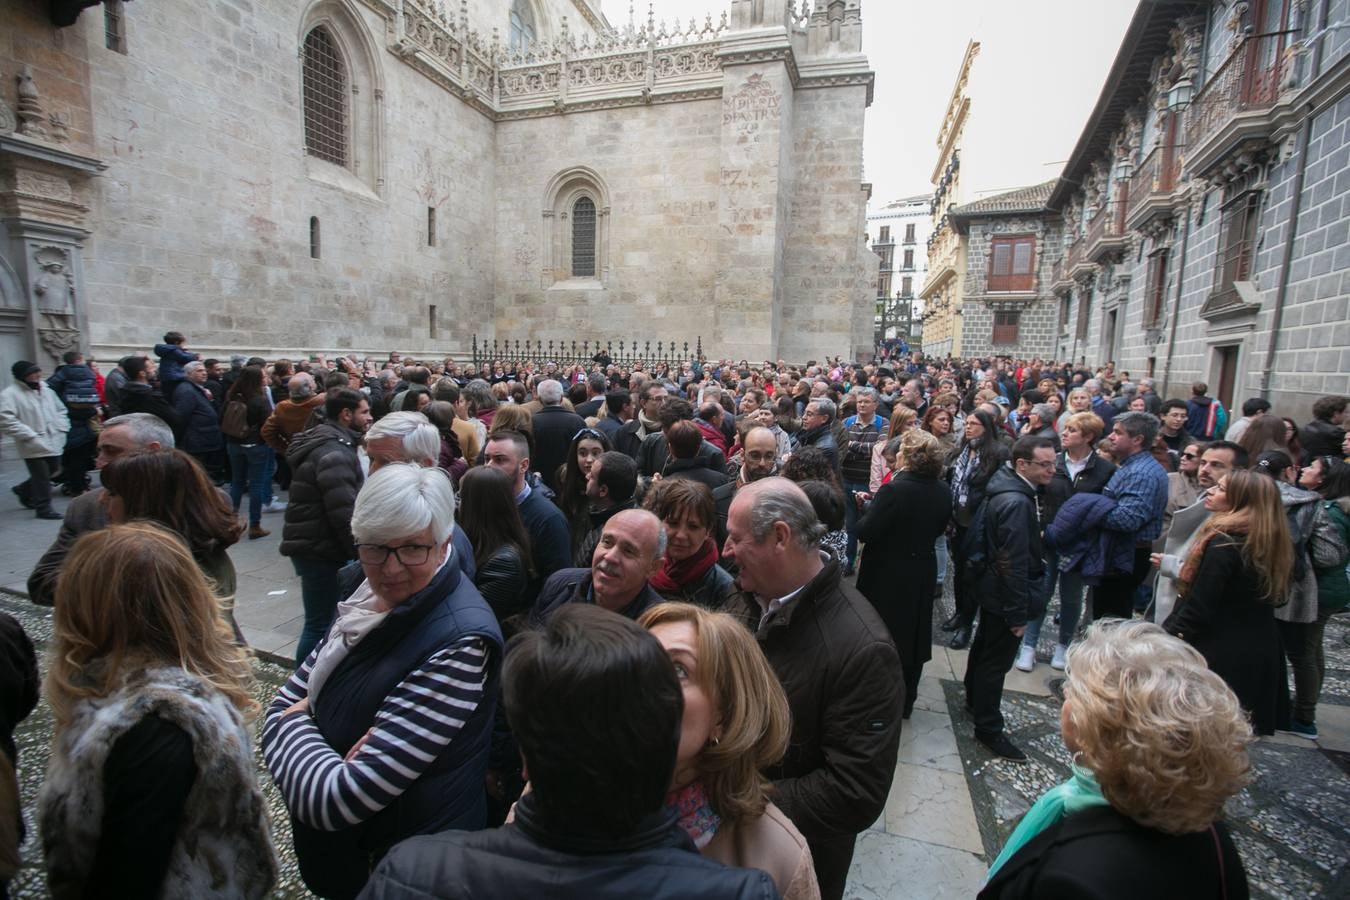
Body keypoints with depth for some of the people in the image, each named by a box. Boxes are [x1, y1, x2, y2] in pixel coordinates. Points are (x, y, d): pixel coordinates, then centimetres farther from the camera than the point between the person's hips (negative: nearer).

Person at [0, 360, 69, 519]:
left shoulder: (46, 390, 12)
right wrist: (30, 435, -20)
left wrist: (61, 428, 6)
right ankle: (44, 508, 8)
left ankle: (24, 490, 42)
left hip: (53, 443, 7)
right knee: (41, 477, -2)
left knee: (50, 472, 18)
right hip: (34, 446, -7)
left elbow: (60, 410, 21)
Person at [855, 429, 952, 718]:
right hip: (922, 573, 6)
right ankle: (905, 702, 32)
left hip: (887, 574, -6)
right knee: (912, 637, 18)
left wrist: (870, 506, -4)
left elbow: (864, 532, -21)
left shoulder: (894, 490, -25)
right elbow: (938, 529, 10)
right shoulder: (944, 491, -3)